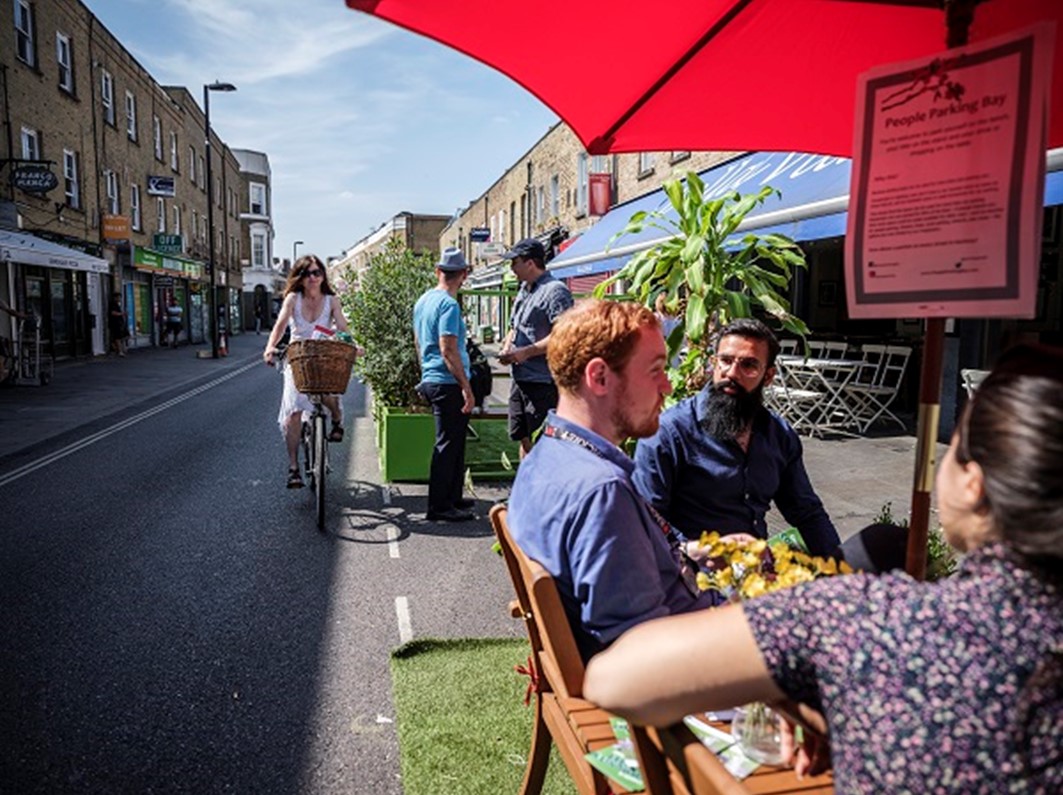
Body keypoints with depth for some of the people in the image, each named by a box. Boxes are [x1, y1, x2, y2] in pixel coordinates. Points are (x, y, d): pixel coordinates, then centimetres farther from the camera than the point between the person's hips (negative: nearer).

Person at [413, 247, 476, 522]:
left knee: (453, 442, 18)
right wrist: (467, 387, -19)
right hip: (448, 383, -9)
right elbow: (448, 350, -21)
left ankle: (452, 497, 27)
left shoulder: (423, 301, 13)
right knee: (448, 444, -2)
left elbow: (418, 343, 20)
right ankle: (439, 506, 5)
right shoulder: (448, 305, -16)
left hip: (430, 380, 9)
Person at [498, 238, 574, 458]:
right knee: (523, 439, 16)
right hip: (520, 378, 9)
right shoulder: (524, 290, 16)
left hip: (543, 382, -9)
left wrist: (525, 352, -20)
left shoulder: (555, 291, -12)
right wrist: (507, 347, 5)